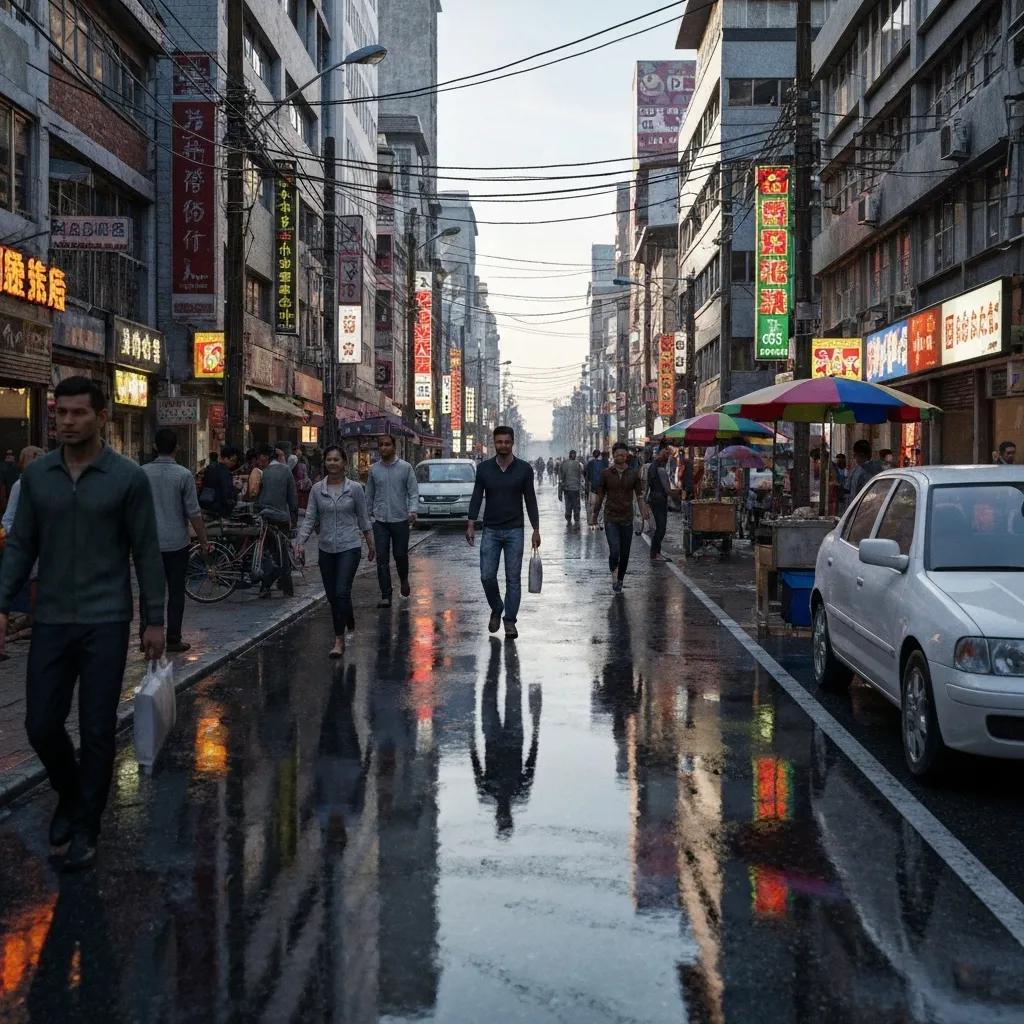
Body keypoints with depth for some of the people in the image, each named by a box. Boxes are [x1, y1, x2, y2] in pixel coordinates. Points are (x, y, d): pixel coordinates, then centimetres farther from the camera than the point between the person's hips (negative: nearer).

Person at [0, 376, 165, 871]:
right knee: (41, 725, 6)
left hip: (106, 623, -3)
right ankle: (69, 795, 35)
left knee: (96, 730, 2)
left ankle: (86, 828, 18)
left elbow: (146, 552, -3)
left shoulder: (127, 477, -5)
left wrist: (155, 620, -4)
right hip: (51, 621, 3)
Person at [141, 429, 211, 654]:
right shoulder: (183, 475, -10)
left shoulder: (142, 473, -2)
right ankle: (173, 640, 6)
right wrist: (203, 540, 2)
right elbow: (194, 513, -9)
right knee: (176, 593, 5)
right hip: (176, 543, -2)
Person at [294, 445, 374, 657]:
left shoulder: (355, 488, -3)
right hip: (326, 548, 4)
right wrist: (300, 541, -13)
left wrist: (371, 544, 9)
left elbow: (363, 518, 4)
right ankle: (348, 616, 38)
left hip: (349, 547, -3)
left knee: (341, 592, -14)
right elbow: (310, 518, 1)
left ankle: (339, 640, -8)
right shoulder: (317, 489, 2)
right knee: (331, 595, 9)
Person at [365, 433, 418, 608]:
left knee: (400, 555, 7)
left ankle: (404, 580, 38)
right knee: (382, 559, -3)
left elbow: (413, 492, -4)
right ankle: (386, 596, 0)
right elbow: (369, 494, 14)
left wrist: (412, 510, -19)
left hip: (400, 520, -2)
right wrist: (367, 514, 13)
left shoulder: (405, 467, -2)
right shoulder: (374, 469, 6)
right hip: (380, 521, 2)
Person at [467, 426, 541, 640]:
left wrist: (536, 530, -1)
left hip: (514, 531, -1)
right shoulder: (484, 468, 1)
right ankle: (496, 610, 22)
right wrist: (471, 525, -8)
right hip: (490, 530, 1)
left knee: (513, 578, 0)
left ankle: (510, 620, 9)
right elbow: (477, 497, 2)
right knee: (487, 576, -3)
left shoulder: (523, 468, -1)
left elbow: (530, 500, 2)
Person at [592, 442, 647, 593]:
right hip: (611, 519, -2)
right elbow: (599, 496, 6)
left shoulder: (633, 474, 3)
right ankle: (614, 577, 4)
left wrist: (644, 512, -8)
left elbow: (639, 495, 5)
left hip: (627, 519, 2)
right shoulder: (606, 474, 1)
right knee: (614, 551, -17)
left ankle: (620, 580, 24)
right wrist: (594, 516, 7)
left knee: (625, 554, 6)